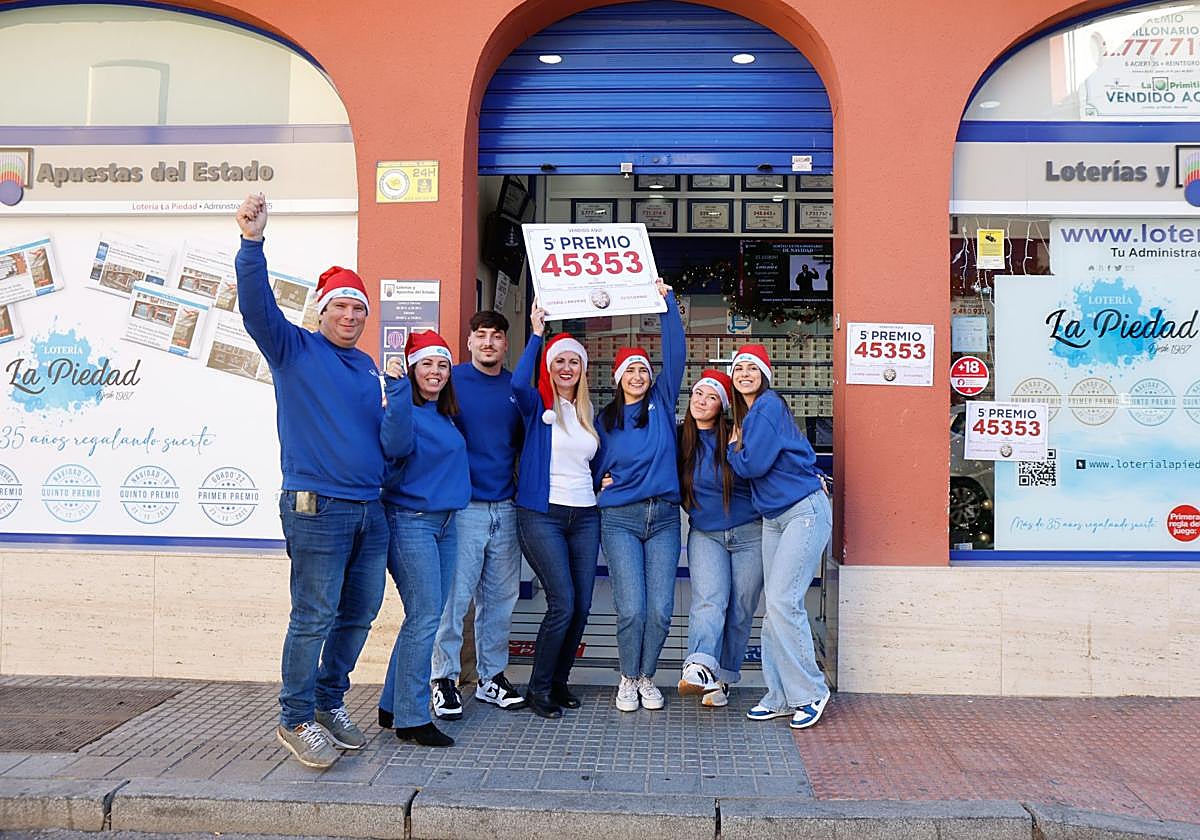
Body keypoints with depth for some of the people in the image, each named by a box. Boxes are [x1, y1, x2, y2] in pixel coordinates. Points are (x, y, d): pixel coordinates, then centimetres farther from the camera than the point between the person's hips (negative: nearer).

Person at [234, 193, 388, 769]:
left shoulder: (367, 367, 18)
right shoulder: (295, 350, -1)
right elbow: (256, 308, -19)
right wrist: (251, 243, -31)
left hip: (369, 509, 7)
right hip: (317, 507, -7)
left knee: (358, 614, 12)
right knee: (314, 618, -4)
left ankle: (330, 702, 29)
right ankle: (296, 721, 11)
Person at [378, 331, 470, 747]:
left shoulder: (445, 415, 14)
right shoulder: (405, 408, -10)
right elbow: (395, 444, -32)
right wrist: (397, 387, -35)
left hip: (444, 523, 9)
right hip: (411, 521, -9)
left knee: (426, 618, 11)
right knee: (425, 617, -10)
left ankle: (393, 706, 21)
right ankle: (412, 717, -3)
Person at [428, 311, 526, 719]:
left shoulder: (517, 388, 12)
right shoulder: (452, 380, -1)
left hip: (506, 509, 5)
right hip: (463, 506, -5)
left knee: (501, 597, 10)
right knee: (455, 596, -4)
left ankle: (492, 676, 21)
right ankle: (444, 678, 9)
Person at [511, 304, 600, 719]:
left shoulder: (589, 412, 15)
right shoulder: (538, 405, 0)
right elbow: (518, 382, -24)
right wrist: (536, 333, -20)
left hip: (585, 516, 6)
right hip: (542, 514, -5)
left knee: (581, 607, 4)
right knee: (562, 604, -13)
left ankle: (559, 681, 21)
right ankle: (538, 688, 3)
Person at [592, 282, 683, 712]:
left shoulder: (662, 403, 8)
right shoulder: (605, 419, 9)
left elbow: (675, 353, -1)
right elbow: (594, 465, 21)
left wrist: (667, 301, -4)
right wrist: (601, 482, -1)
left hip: (664, 518, 1)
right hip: (620, 519, -1)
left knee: (660, 609, -3)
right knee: (631, 608, -8)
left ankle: (647, 676, 20)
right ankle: (628, 679, 14)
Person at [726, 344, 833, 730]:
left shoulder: (769, 405, -12)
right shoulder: (746, 413, 16)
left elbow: (753, 465, -15)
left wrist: (733, 448, 2)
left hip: (805, 511, -9)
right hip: (773, 518, 9)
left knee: (782, 601, -13)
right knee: (776, 606, 7)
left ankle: (810, 692, 0)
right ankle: (781, 697, 13)